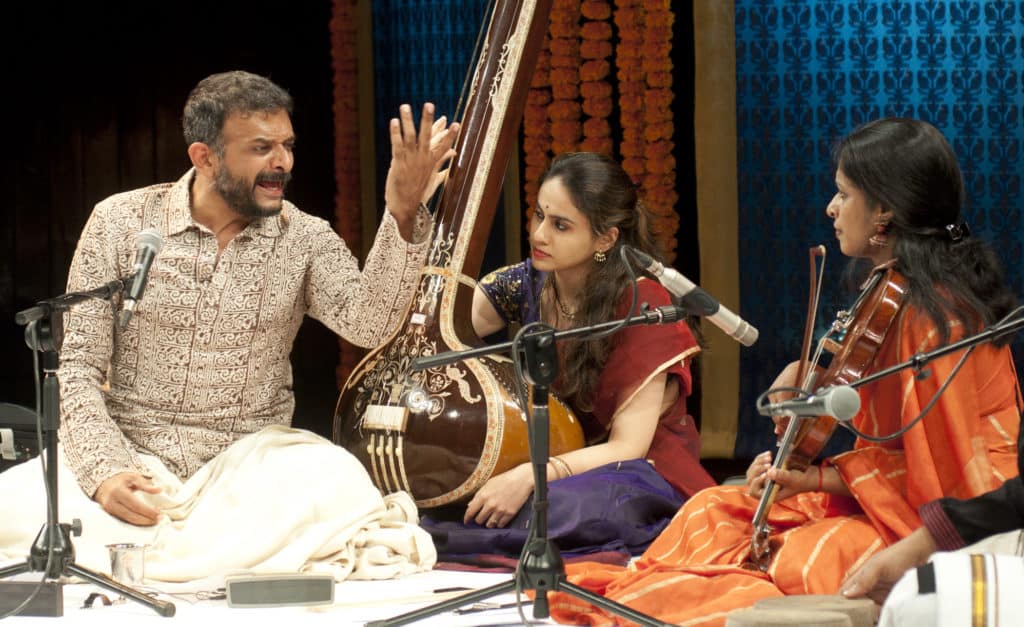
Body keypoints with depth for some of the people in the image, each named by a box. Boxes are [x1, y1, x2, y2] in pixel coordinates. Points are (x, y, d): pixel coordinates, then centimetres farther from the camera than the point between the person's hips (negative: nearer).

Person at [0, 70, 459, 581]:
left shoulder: (304, 239, 3)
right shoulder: (121, 222, 0)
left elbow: (367, 323, -16)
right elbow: (78, 368, -1)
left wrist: (402, 215, -30)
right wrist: (105, 474, -18)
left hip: (250, 470, 2)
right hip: (136, 458, -2)